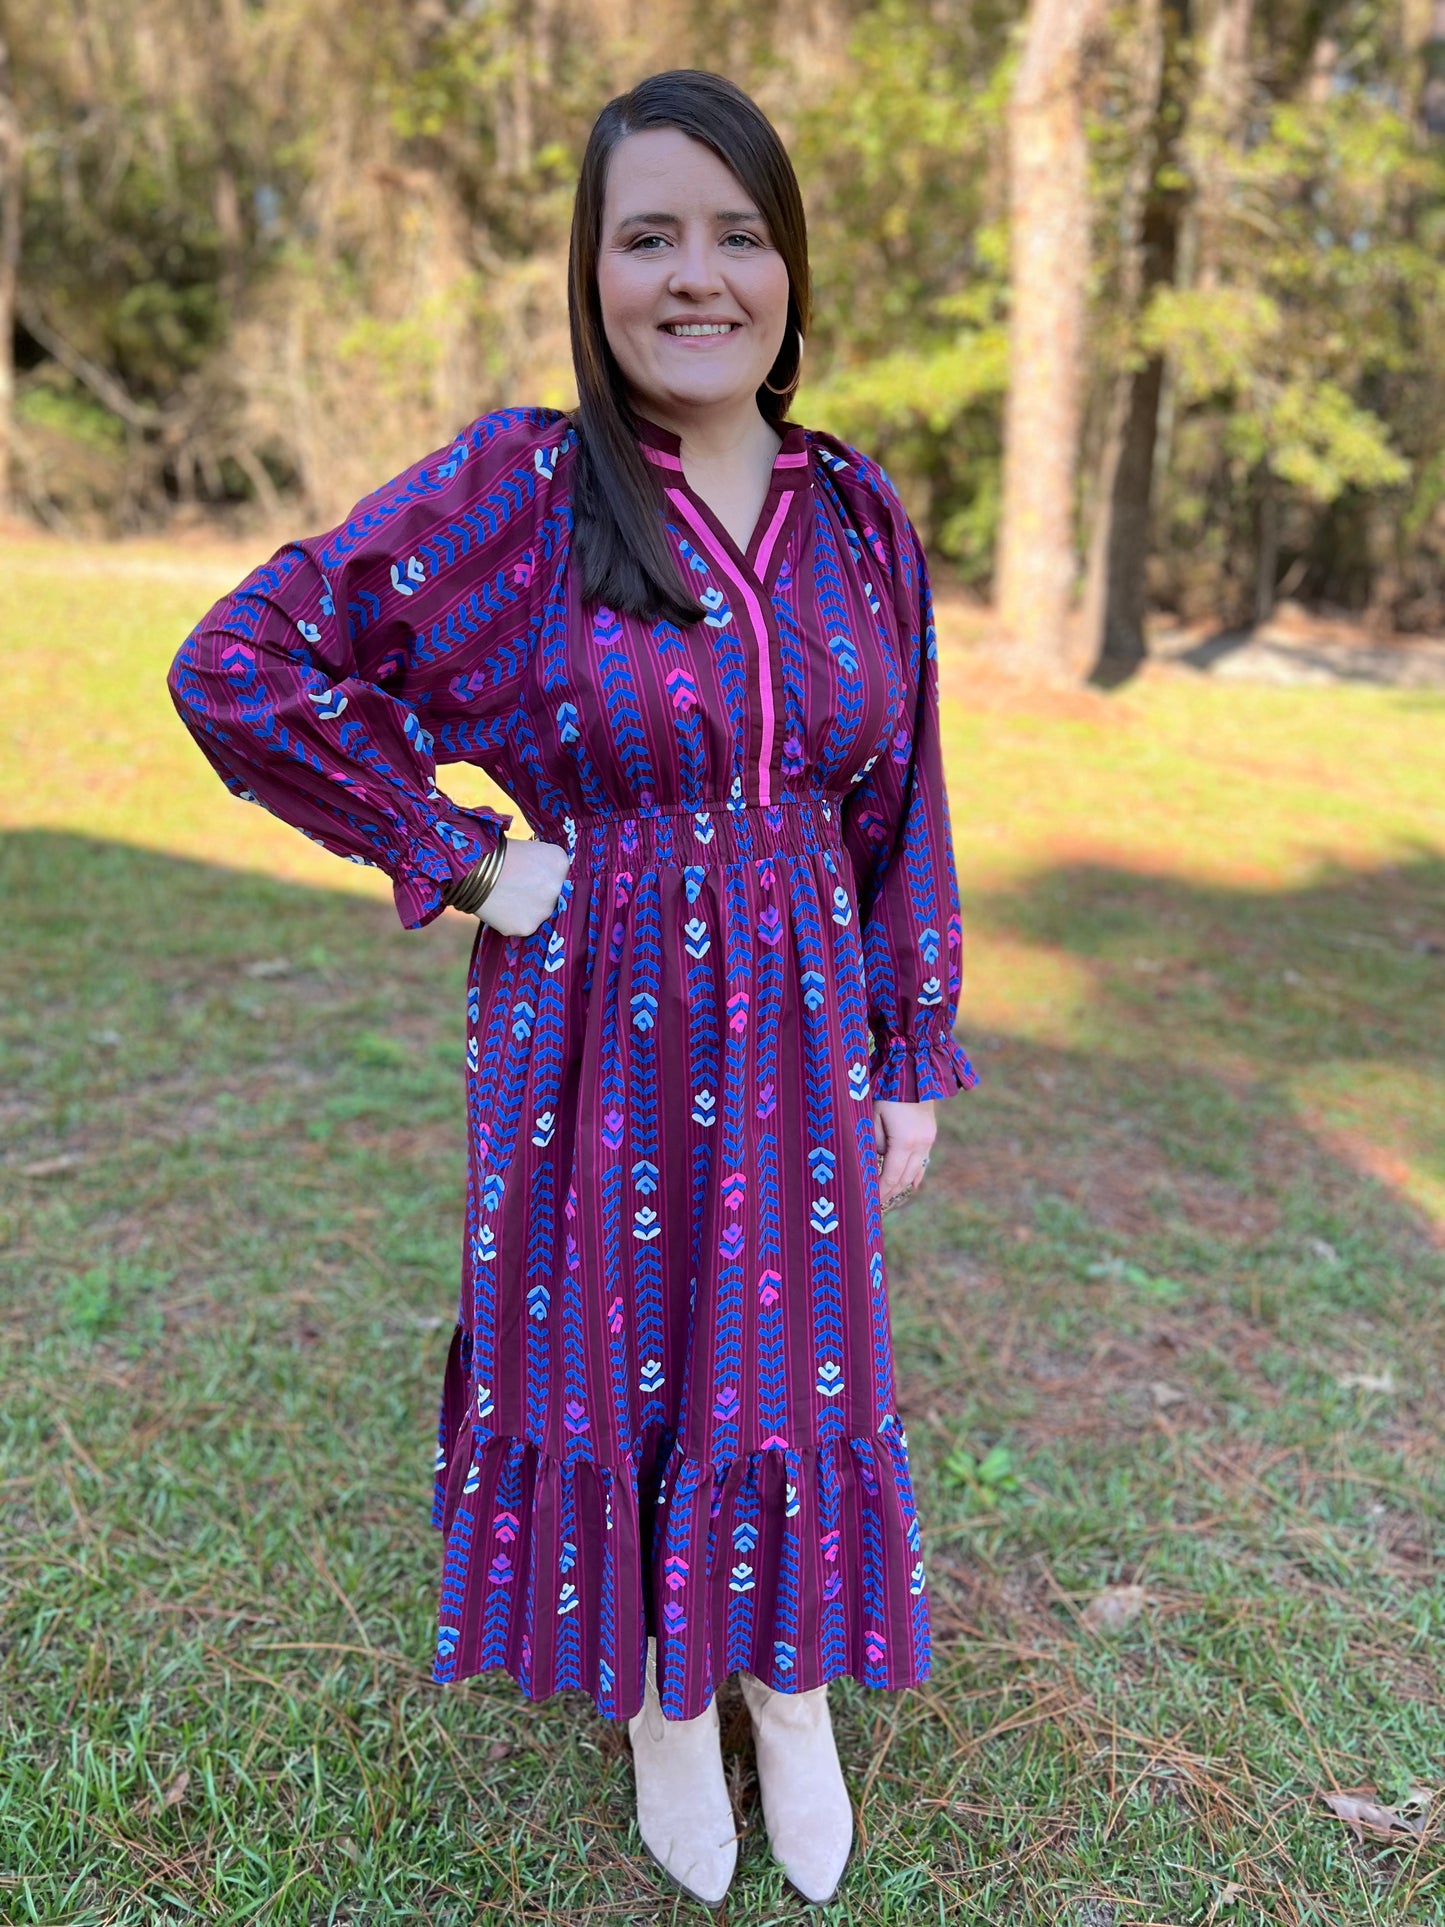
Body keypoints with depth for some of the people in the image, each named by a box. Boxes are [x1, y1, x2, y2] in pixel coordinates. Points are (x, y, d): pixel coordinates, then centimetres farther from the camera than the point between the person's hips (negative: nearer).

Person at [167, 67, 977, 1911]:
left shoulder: (858, 512, 3)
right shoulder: (516, 486, -9)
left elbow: (900, 806, 7)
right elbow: (242, 665, -12)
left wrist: (914, 1059, 6)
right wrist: (464, 854, -13)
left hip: (797, 1022, 3)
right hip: (592, 1021, -2)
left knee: (795, 1364, 14)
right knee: (614, 1362, 12)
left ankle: (794, 1696, 42)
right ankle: (660, 1703, 41)